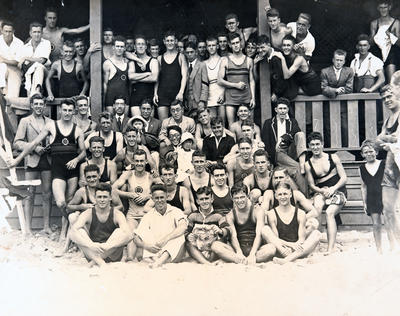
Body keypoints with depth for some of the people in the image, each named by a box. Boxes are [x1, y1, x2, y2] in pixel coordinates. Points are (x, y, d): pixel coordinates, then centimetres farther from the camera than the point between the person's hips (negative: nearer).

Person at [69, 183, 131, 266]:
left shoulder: (117, 215, -7)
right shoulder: (88, 214, -4)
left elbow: (128, 235, -24)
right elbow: (73, 232, -20)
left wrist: (107, 246, -38)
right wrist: (90, 245, -37)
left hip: (112, 255, -1)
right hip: (91, 252, 1)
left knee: (120, 231, -25)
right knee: (78, 231, -18)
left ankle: (95, 261, -29)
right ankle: (97, 259, -32)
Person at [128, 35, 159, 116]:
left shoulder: (153, 61, 7)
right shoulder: (132, 62, 13)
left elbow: (154, 78, -9)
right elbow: (130, 76, -7)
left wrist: (137, 79, -4)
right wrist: (147, 73, -6)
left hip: (149, 95, -1)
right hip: (135, 96, 1)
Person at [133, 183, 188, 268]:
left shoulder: (175, 211, 4)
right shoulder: (148, 216, 10)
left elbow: (183, 227, -17)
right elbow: (136, 238, 0)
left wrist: (165, 238, -30)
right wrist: (145, 245, -22)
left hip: (173, 254, -2)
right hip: (154, 253, 2)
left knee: (179, 236, -27)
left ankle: (160, 261, -48)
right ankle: (154, 259, -38)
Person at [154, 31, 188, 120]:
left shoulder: (180, 57, 8)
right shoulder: (160, 58, 15)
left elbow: (184, 76, 0)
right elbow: (157, 78, 15)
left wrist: (181, 93, -12)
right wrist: (155, 93, 3)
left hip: (177, 95, -2)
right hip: (162, 94, 2)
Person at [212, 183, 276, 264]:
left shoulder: (258, 212, 2)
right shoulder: (230, 216, 7)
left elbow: (259, 235, -10)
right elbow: (233, 236, -7)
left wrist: (252, 254, -28)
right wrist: (239, 252, -30)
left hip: (255, 250, -1)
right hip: (238, 250, 1)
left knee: (272, 248, -34)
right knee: (215, 245, -25)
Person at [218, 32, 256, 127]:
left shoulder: (248, 60, 11)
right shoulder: (225, 60, 7)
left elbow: (252, 81, 10)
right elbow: (220, 80, 1)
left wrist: (253, 98, 0)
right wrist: (236, 85, -8)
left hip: (246, 97, 1)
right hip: (231, 97, -1)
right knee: (231, 126, -5)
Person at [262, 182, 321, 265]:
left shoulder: (300, 213, 5)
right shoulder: (272, 214, 3)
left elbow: (302, 239, -1)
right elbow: (275, 238, -3)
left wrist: (295, 245, -25)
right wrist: (290, 244, -21)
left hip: (297, 250, 1)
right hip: (281, 250, -1)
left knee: (316, 234, -22)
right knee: (265, 229, -20)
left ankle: (288, 259, -39)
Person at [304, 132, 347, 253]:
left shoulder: (333, 157, 3)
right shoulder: (308, 164, 7)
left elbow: (344, 178, 1)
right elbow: (312, 185, 6)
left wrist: (333, 188, -14)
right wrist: (323, 190, -13)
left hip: (338, 190, -1)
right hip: (321, 191, 2)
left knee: (329, 212, -28)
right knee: (317, 207, -33)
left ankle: (331, 248, -30)